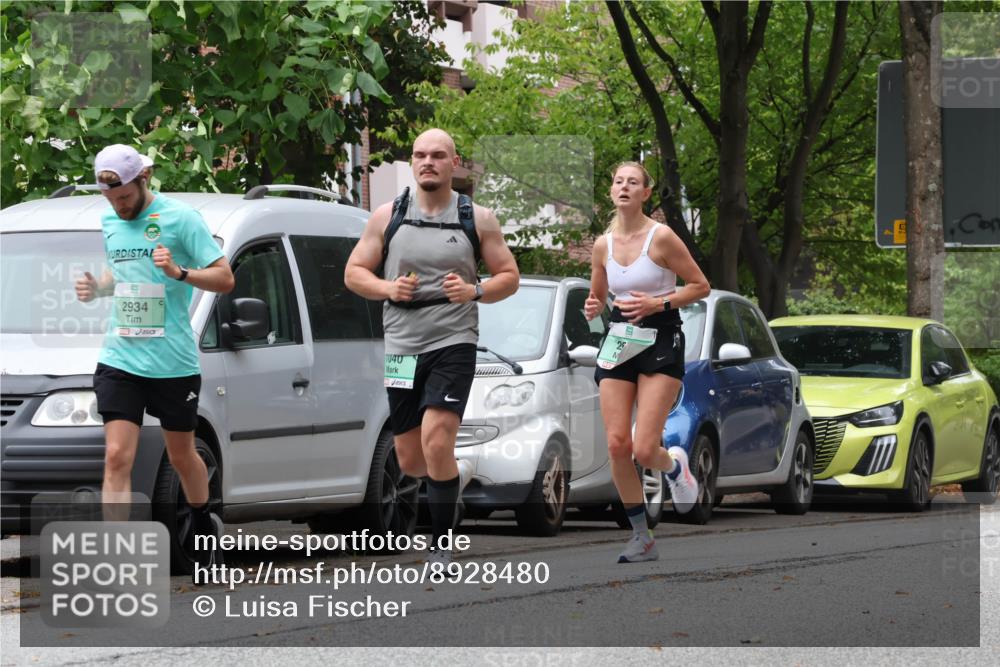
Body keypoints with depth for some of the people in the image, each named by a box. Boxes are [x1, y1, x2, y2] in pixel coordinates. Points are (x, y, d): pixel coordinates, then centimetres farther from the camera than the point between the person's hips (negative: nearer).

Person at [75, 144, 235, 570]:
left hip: (173, 363, -4)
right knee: (117, 458, -9)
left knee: (181, 457, 14)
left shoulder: (180, 218, -9)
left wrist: (179, 272, -25)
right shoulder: (109, 221, 10)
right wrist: (97, 288, 5)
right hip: (119, 359, 4)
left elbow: (224, 279, -9)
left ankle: (204, 524, 41)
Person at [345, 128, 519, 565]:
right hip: (402, 345, 3)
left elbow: (509, 277, 7)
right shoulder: (387, 217, 5)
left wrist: (474, 292, -14)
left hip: (453, 343, -3)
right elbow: (353, 272, 9)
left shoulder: (478, 219, 2)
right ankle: (457, 472, 42)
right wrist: (386, 288, -12)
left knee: (436, 441, -20)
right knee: (411, 461, 7)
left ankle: (441, 546, -9)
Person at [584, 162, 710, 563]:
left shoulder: (661, 237, -9)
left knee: (644, 450, -13)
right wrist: (592, 308, -4)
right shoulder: (603, 245, 6)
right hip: (619, 342, 5)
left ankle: (675, 466, 26)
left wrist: (658, 303, -16)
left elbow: (701, 286, -4)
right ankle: (641, 539, 8)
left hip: (660, 342, -5)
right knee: (617, 445, -5)